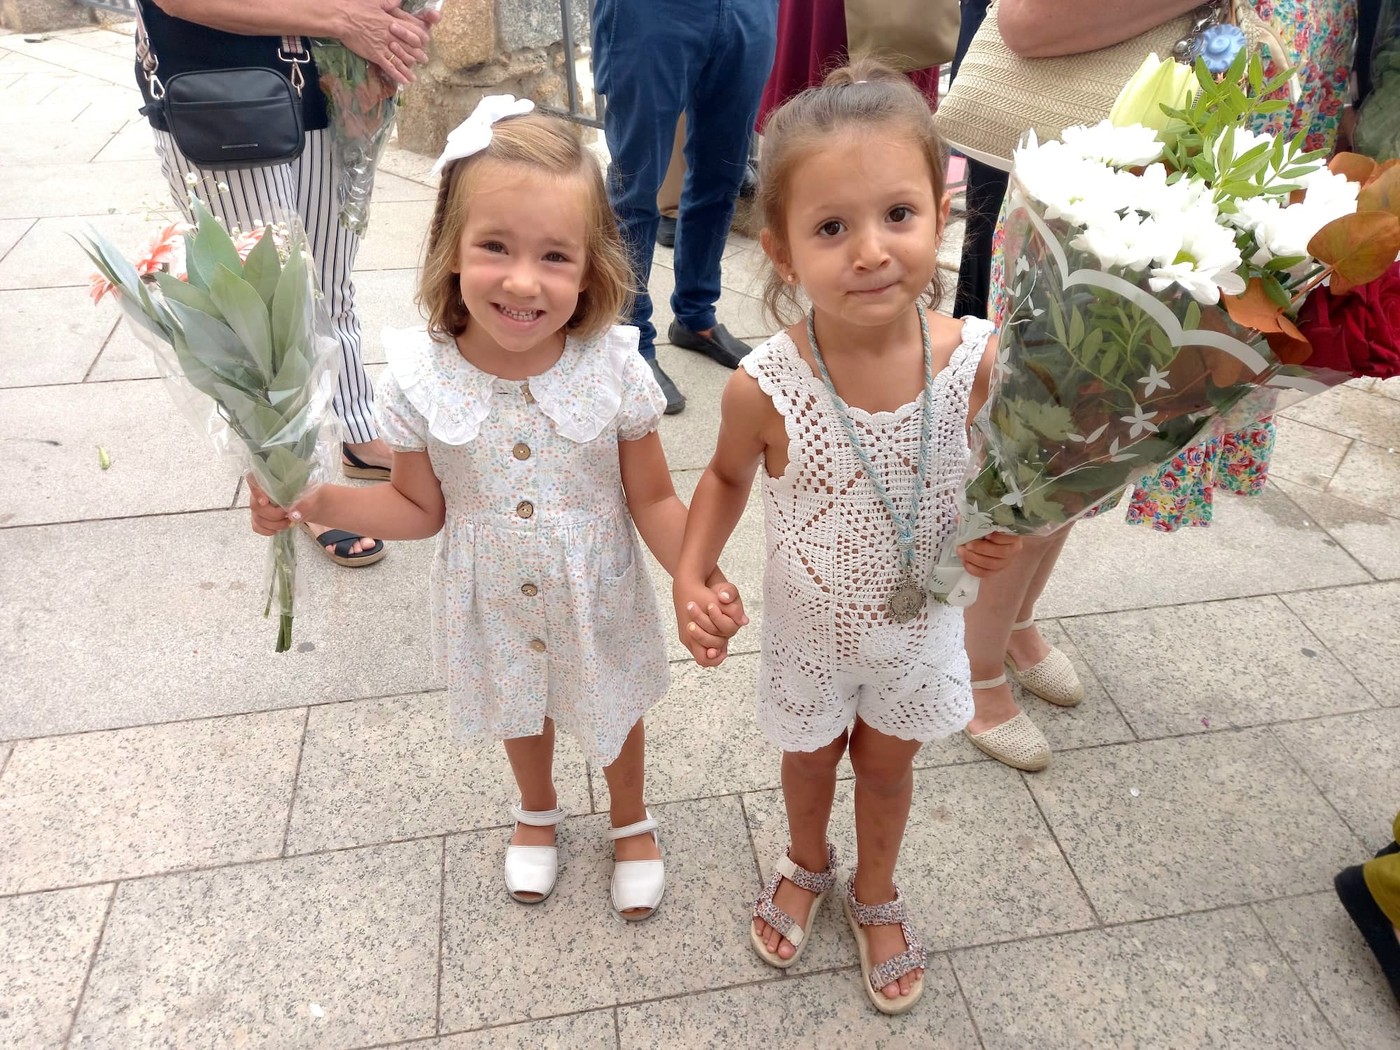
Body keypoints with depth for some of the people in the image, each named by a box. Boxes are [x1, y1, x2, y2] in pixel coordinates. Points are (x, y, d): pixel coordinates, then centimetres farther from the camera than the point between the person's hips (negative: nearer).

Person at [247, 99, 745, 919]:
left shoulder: (614, 373, -26)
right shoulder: (420, 383, -22)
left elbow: (653, 498, -15)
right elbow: (420, 508, -8)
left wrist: (698, 578, -31)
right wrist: (315, 501, -21)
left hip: (596, 599, -1)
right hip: (493, 605, 2)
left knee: (613, 709, 25)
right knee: (520, 710, 29)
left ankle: (631, 820, 59)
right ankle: (538, 811, 64)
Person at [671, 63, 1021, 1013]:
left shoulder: (975, 357, -24)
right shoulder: (765, 388, -30)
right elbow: (728, 478, -8)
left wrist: (1003, 527, -20)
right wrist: (693, 575, -22)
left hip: (920, 619, 1)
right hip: (811, 629, -1)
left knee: (889, 761, 26)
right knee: (811, 755, 26)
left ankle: (877, 893, 57)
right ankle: (808, 866, 61)